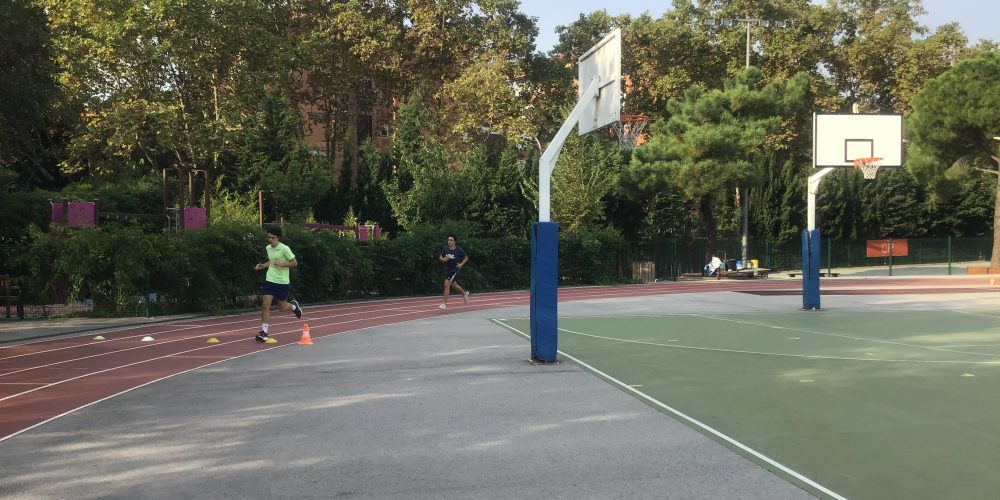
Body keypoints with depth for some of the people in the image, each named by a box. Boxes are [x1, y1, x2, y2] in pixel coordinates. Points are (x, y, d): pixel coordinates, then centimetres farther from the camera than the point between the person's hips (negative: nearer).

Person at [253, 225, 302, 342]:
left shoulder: (284, 249, -14)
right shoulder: (268, 248, 5)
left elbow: (294, 263, -11)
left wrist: (281, 264, -24)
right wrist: (263, 265, 6)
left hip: (282, 282, -4)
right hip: (270, 280, 4)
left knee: (282, 308, 7)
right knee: (266, 305, -9)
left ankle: (293, 305, 42)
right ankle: (264, 331, -5)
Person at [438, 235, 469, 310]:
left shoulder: (459, 250, -13)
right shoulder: (445, 248, -6)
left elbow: (466, 257, 3)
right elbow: (440, 257, 8)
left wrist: (461, 264, -11)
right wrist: (443, 259, -15)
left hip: (455, 269, -5)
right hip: (447, 269, 5)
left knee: (446, 285, -16)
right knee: (454, 285, 20)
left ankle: (444, 304, -8)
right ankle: (464, 293, 50)